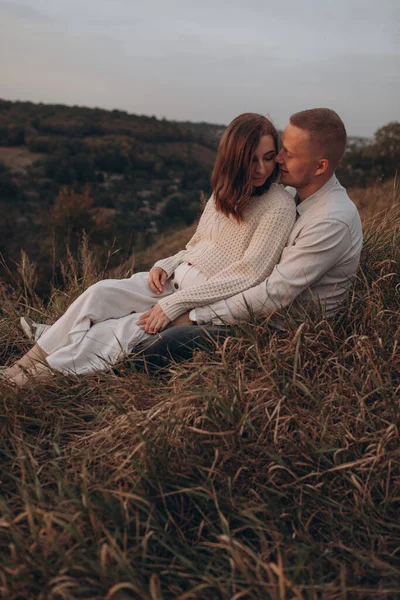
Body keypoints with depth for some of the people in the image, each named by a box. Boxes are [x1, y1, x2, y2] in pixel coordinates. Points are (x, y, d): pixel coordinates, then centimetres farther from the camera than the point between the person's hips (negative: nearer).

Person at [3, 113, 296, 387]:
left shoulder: (280, 205, -13)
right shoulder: (227, 192, 10)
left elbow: (248, 275, -19)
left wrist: (175, 303, -21)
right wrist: (166, 265, -4)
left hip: (210, 302, -6)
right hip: (176, 278, 6)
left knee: (126, 330, -23)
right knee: (101, 292, -15)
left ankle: (45, 374, -10)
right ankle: (31, 361, -8)